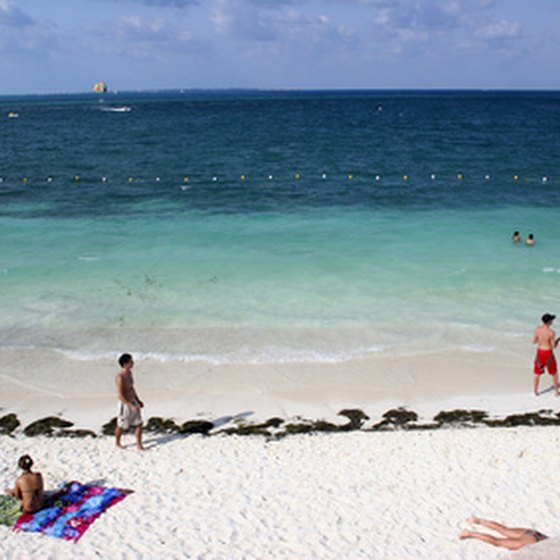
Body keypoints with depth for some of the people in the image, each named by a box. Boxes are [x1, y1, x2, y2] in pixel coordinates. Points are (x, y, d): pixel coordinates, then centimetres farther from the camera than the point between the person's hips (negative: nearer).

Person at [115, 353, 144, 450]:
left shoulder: (129, 373, 2)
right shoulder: (120, 377, -26)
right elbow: (120, 396, -26)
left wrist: (138, 400, 16)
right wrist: (131, 406, -25)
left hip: (133, 403, 7)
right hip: (125, 405, -7)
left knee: (138, 424, 5)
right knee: (121, 426, 13)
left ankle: (139, 444, 15)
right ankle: (117, 443, 35)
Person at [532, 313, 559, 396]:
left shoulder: (537, 329, -8)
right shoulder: (551, 332, -21)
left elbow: (534, 342, 2)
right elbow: (554, 346, -15)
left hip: (539, 352, 4)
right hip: (548, 354, -4)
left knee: (537, 373, 16)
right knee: (554, 373, 17)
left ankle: (535, 392, 20)